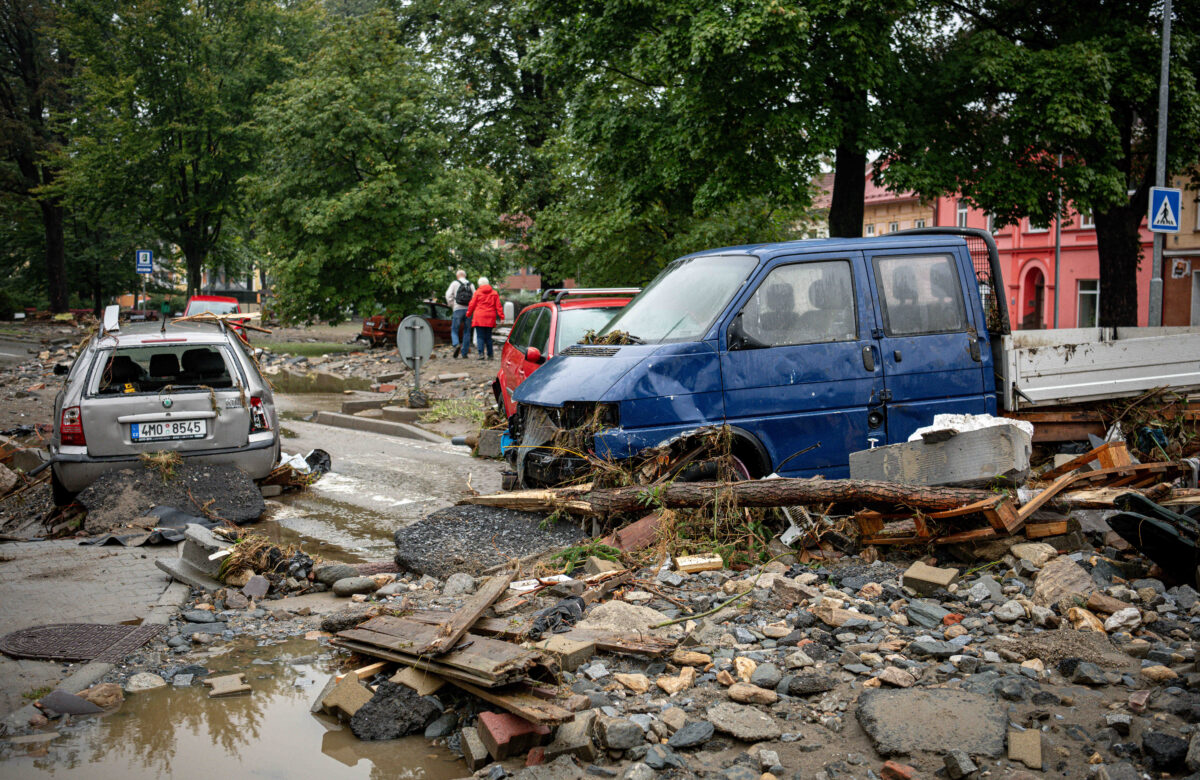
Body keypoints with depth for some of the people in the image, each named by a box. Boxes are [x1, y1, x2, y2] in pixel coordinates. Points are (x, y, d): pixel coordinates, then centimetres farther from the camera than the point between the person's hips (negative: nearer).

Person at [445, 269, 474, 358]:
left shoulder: (455, 283, 4)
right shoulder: (470, 285, 13)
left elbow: (448, 295, -4)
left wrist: (451, 306, 6)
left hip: (458, 309, -3)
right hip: (468, 310, 3)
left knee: (454, 330, 3)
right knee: (467, 331, 6)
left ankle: (456, 344, -25)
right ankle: (465, 353, 4)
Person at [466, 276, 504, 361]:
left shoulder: (477, 293, 1)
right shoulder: (494, 293, 8)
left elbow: (472, 305, 3)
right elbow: (498, 306, 5)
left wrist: (468, 315, 15)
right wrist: (501, 316, 5)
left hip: (479, 318, -3)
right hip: (490, 319, 3)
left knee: (480, 336, -1)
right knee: (488, 337, 10)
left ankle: (481, 353, -15)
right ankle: (490, 355, 8)